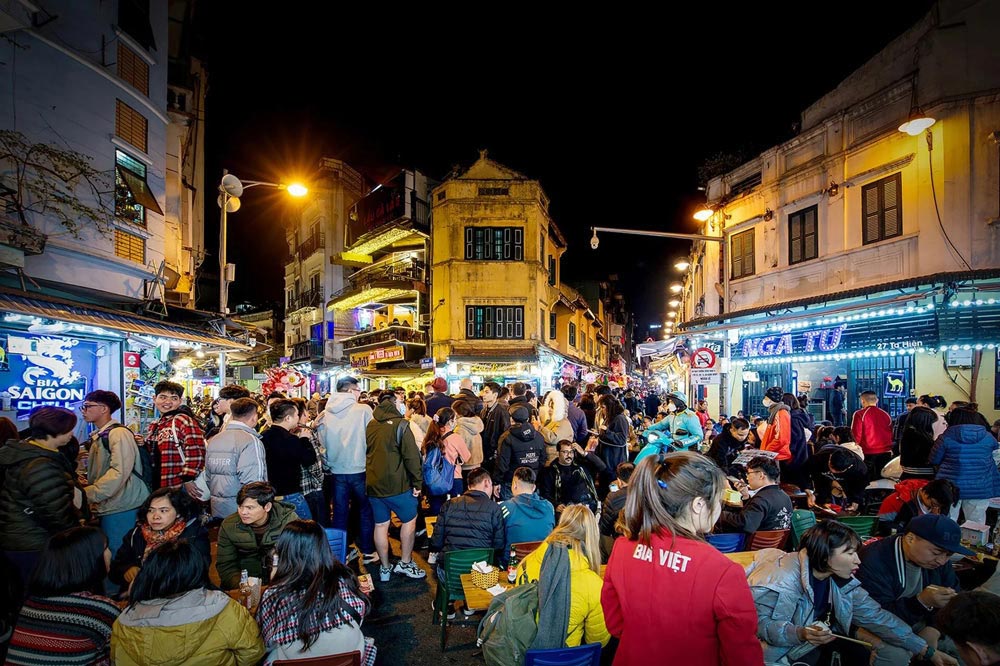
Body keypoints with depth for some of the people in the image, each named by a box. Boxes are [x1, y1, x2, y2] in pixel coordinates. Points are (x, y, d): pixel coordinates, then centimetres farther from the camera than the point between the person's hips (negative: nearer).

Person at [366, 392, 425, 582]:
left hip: (373, 483, 6)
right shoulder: (400, 425, -12)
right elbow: (411, 456, -16)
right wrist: (417, 482, -9)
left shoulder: (370, 426, 7)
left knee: (380, 525, 12)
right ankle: (405, 563, 15)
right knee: (409, 520, 11)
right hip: (396, 484, -6)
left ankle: (385, 568, 20)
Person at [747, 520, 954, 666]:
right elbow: (760, 623, -29)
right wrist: (801, 634, -43)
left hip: (818, 645, 7)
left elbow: (875, 615, -1)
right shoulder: (784, 578, -28)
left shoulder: (842, 581, -3)